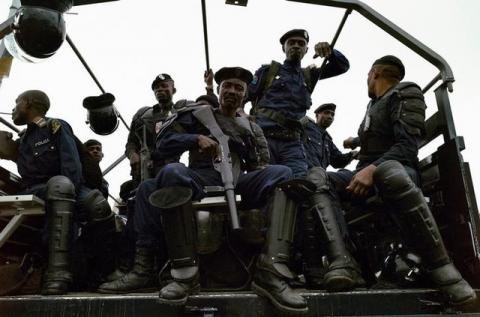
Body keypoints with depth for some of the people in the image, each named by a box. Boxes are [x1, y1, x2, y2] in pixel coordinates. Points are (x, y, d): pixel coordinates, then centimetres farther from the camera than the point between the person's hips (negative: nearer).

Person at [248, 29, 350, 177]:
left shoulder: (309, 75, 25)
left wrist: (329, 52, 4)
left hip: (292, 141, 3)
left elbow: (343, 66, 24)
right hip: (263, 136, -2)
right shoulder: (268, 71, 17)